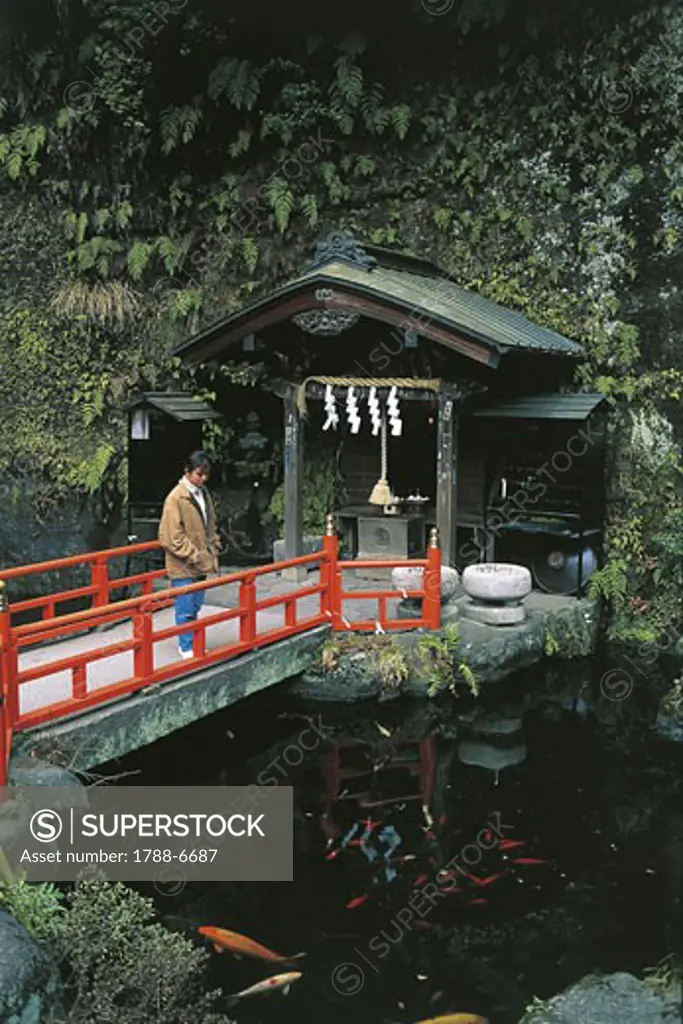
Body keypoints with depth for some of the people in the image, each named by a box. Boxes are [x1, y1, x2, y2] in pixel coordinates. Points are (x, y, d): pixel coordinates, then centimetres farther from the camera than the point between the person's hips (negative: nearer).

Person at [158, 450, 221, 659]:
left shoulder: (204, 494, 9)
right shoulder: (176, 498, -15)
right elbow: (172, 537, -17)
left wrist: (213, 552, 9)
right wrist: (195, 556, -18)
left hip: (201, 563, 7)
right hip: (182, 565, -7)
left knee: (195, 606, 16)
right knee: (185, 609, 0)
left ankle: (190, 643, 28)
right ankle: (187, 648, 12)